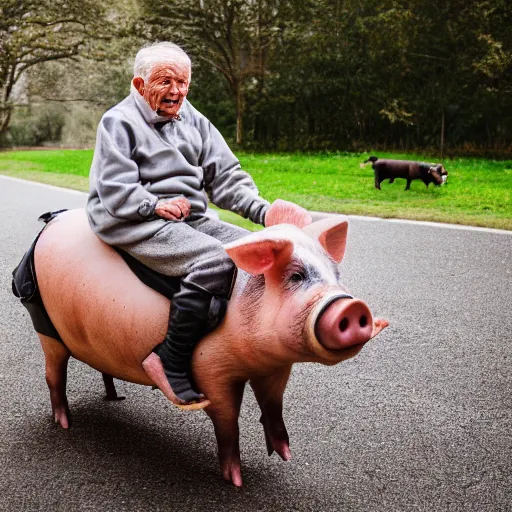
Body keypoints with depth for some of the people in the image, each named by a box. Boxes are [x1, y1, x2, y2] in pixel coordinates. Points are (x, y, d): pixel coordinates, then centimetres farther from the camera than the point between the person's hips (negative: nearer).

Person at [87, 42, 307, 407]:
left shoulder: (193, 120, 17)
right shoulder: (119, 122, -1)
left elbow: (225, 175, 11)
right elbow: (114, 191, -8)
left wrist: (263, 210, -3)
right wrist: (156, 205, -19)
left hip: (192, 219, 7)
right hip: (136, 225, -7)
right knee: (215, 260, -31)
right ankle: (173, 364, -23)